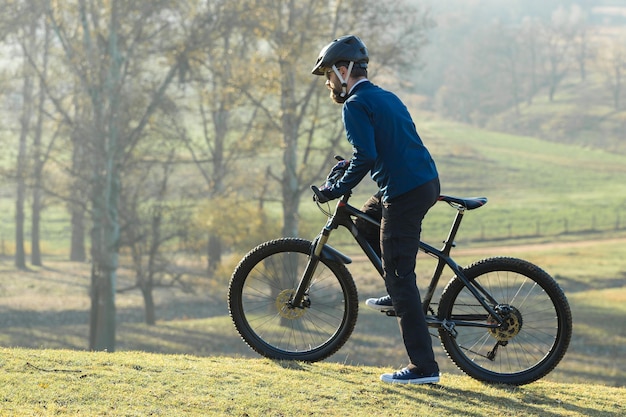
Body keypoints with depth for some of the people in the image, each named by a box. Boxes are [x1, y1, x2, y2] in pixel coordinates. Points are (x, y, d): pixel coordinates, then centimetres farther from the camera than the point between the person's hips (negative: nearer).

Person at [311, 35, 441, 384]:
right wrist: (348, 165, 29)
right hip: (428, 182, 9)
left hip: (405, 193, -9)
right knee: (367, 222, 30)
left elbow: (366, 157, -20)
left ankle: (424, 367, -8)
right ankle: (399, 296, 29)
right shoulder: (387, 97, 19)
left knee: (400, 277, -6)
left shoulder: (356, 105, -9)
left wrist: (337, 189, -9)